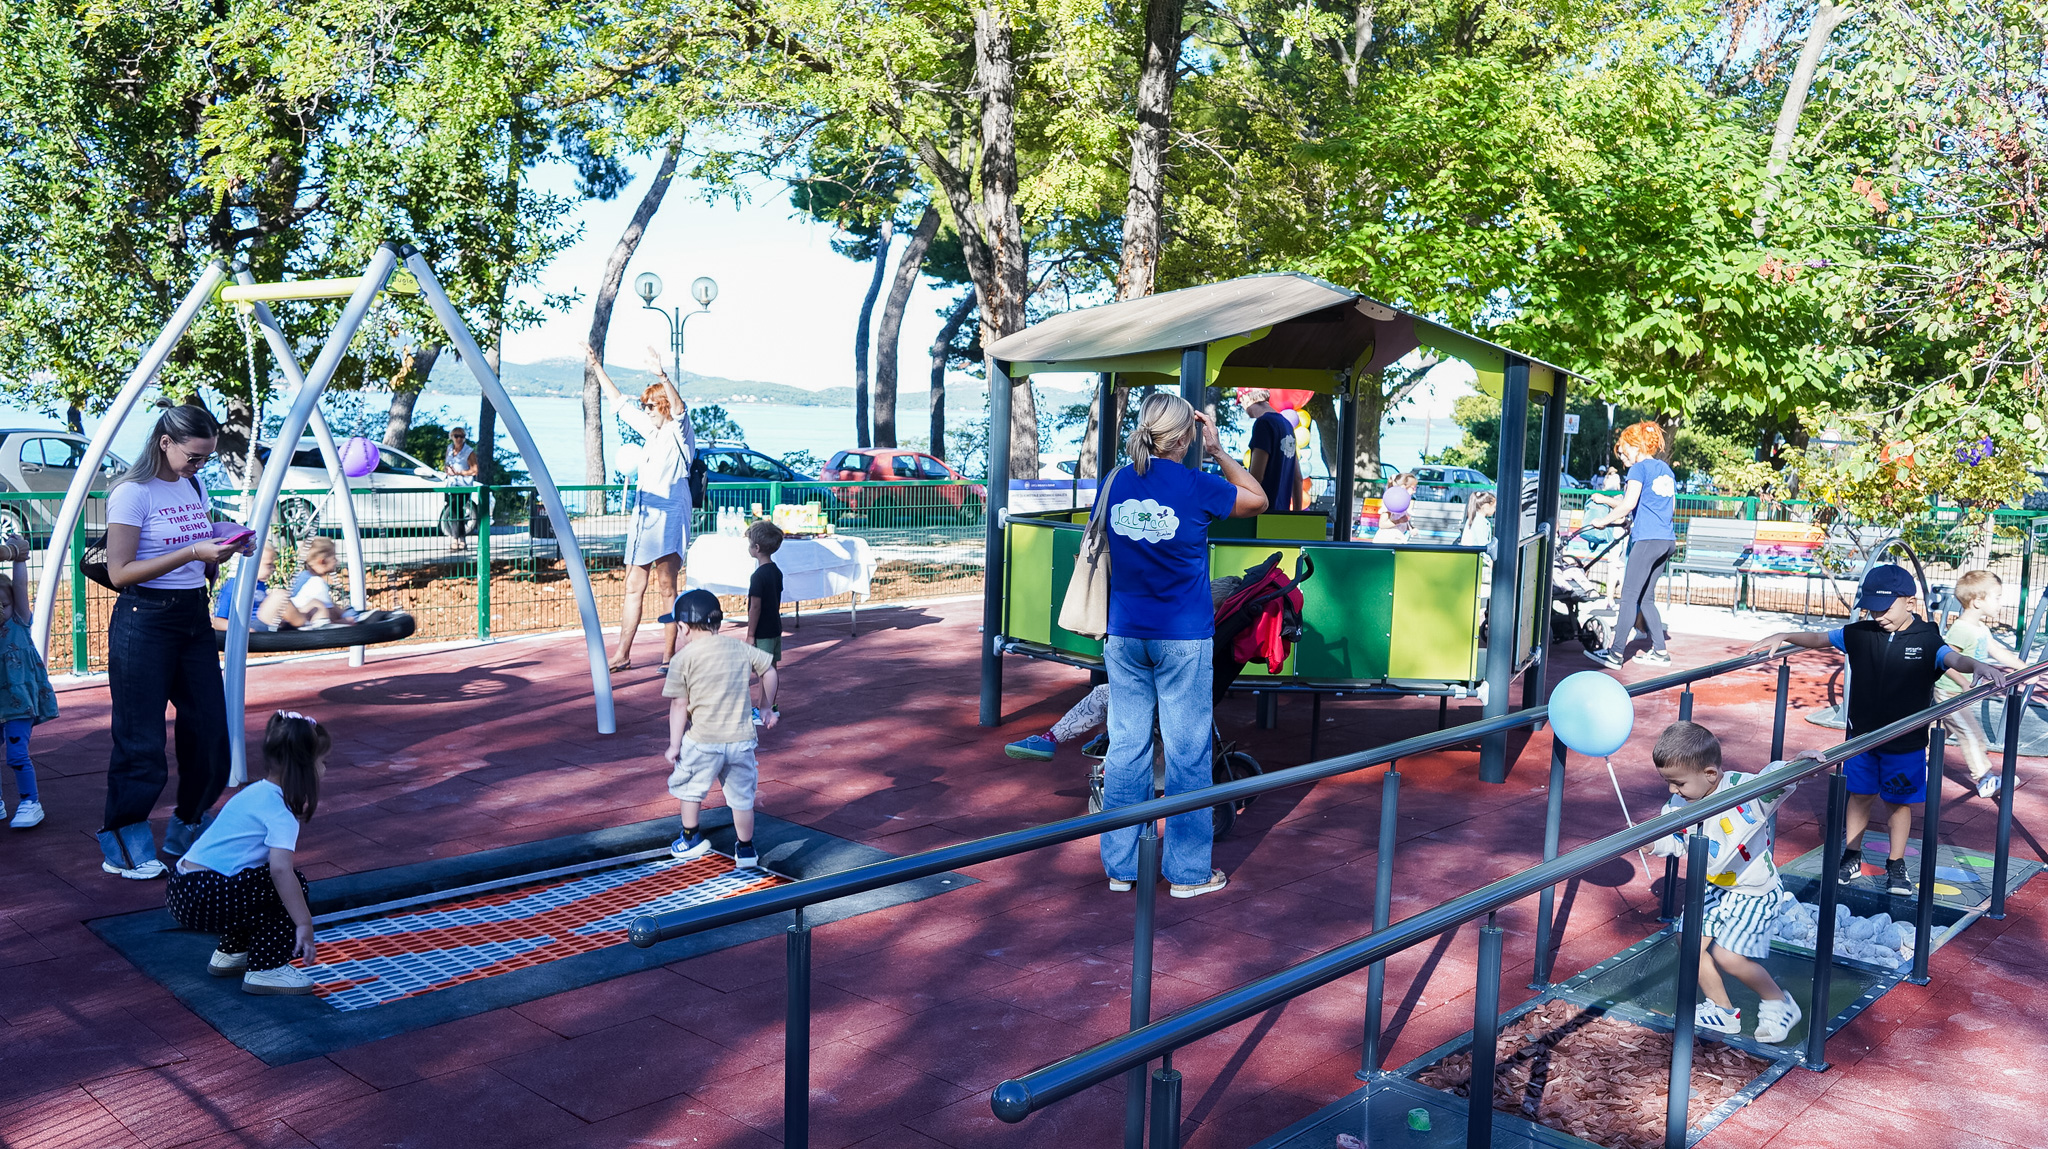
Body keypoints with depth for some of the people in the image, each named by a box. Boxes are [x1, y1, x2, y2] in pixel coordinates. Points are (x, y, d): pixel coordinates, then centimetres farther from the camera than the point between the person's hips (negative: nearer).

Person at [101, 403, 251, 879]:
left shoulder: (195, 488, 12)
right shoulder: (133, 493, -11)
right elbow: (119, 572, -16)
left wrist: (227, 549, -1)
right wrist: (192, 552, -22)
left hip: (194, 618, 7)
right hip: (145, 622, -7)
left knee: (210, 730, 7)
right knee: (141, 740, -1)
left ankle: (188, 831, 25)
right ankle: (122, 845, 15)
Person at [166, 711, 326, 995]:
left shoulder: (257, 791, 14)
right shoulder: (280, 811, -15)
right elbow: (281, 869, -29)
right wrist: (304, 924, -27)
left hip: (182, 891, 10)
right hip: (203, 901, -10)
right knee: (292, 886, -9)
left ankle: (230, 954, 33)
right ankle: (266, 970, -5)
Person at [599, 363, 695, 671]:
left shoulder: (679, 432, -4)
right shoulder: (652, 431, 17)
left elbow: (678, 407, -27)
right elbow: (618, 401, 26)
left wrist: (662, 375, -42)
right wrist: (596, 365, 27)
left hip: (669, 517, -8)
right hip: (642, 517, 8)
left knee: (666, 585, -10)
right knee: (633, 588, 8)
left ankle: (669, 654, -6)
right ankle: (623, 654, 12)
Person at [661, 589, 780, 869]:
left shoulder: (682, 659, -7)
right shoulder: (742, 649, 6)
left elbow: (679, 705, -6)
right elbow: (769, 671, 18)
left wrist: (674, 744, 2)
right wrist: (767, 708, 30)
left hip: (702, 741, -3)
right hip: (740, 740, 4)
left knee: (688, 784, 22)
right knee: (741, 796, 14)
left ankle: (691, 837, 33)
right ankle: (746, 851, 22)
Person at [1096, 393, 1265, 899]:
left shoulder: (1116, 482, 2)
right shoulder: (1196, 486, -11)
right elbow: (1258, 500, 6)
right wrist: (1219, 452, 9)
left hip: (1125, 633, 4)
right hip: (1183, 637, -4)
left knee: (1126, 745, 10)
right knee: (1186, 751, 5)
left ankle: (1121, 866, 17)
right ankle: (1187, 871, 14)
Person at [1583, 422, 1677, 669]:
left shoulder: (1640, 467, -6)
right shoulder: (1666, 469, 18)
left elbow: (1629, 503, -19)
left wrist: (1603, 521, -9)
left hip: (1647, 539, -8)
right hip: (1667, 540, 8)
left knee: (1630, 597, -6)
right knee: (1646, 598, 13)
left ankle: (1616, 654, -5)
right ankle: (1659, 652, 13)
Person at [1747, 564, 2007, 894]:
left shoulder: (1927, 641, -12)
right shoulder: (1860, 633, -5)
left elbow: (1955, 659, -28)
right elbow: (1818, 638, 4)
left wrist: (1978, 665, -48)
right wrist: (1783, 637, -6)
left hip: (1906, 742, -2)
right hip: (1862, 736, 2)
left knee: (1899, 802, 12)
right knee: (1860, 795, 13)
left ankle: (1896, 865, 27)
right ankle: (1851, 858, 28)